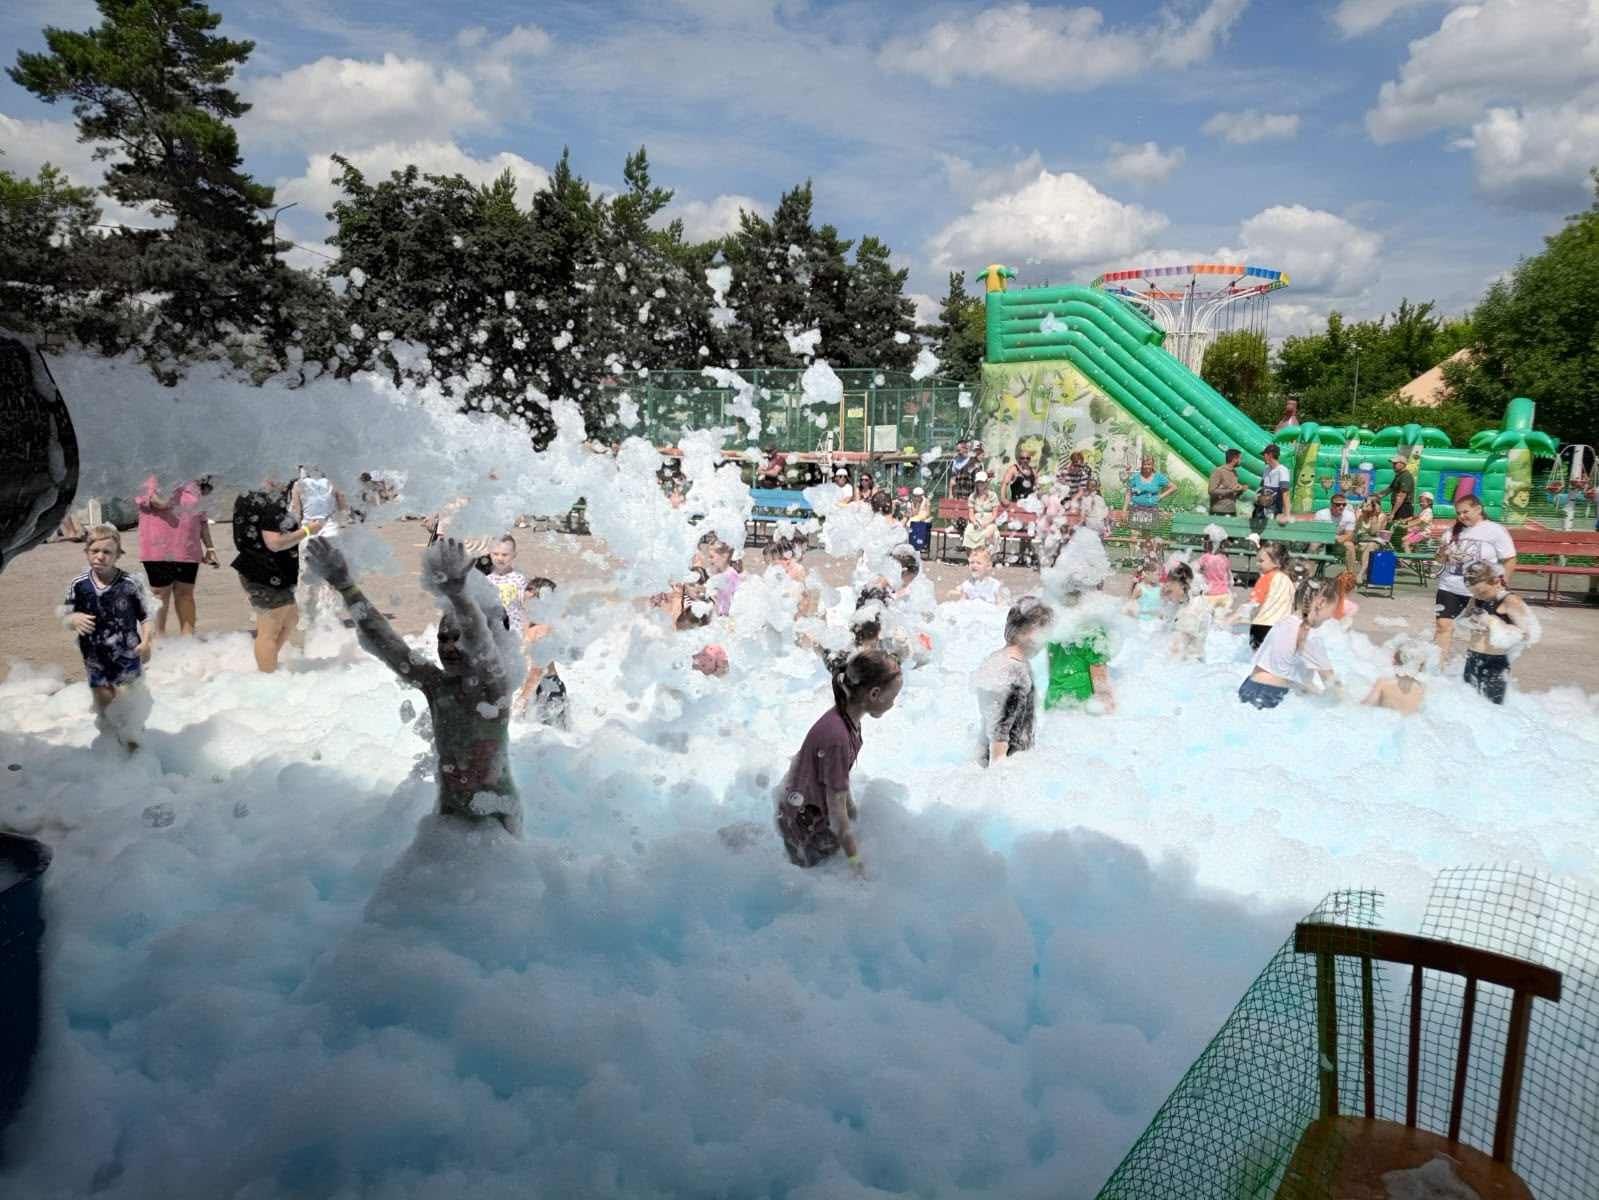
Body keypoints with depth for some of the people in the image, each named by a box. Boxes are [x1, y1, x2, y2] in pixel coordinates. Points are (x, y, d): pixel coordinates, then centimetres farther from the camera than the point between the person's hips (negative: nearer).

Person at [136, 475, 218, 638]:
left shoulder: (192, 485, 12)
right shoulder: (151, 479, -4)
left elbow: (202, 519, 18)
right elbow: (162, 503, -23)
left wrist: (209, 548, 14)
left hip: (188, 550, 5)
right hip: (159, 550, -4)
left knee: (185, 592, 9)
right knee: (161, 593, 4)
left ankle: (188, 639, 14)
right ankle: (159, 636, 15)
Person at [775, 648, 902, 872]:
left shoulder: (846, 717, -7)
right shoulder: (837, 736, -35)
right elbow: (836, 803, -27)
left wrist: (852, 810, 18)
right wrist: (854, 861, -19)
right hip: (803, 821, -8)